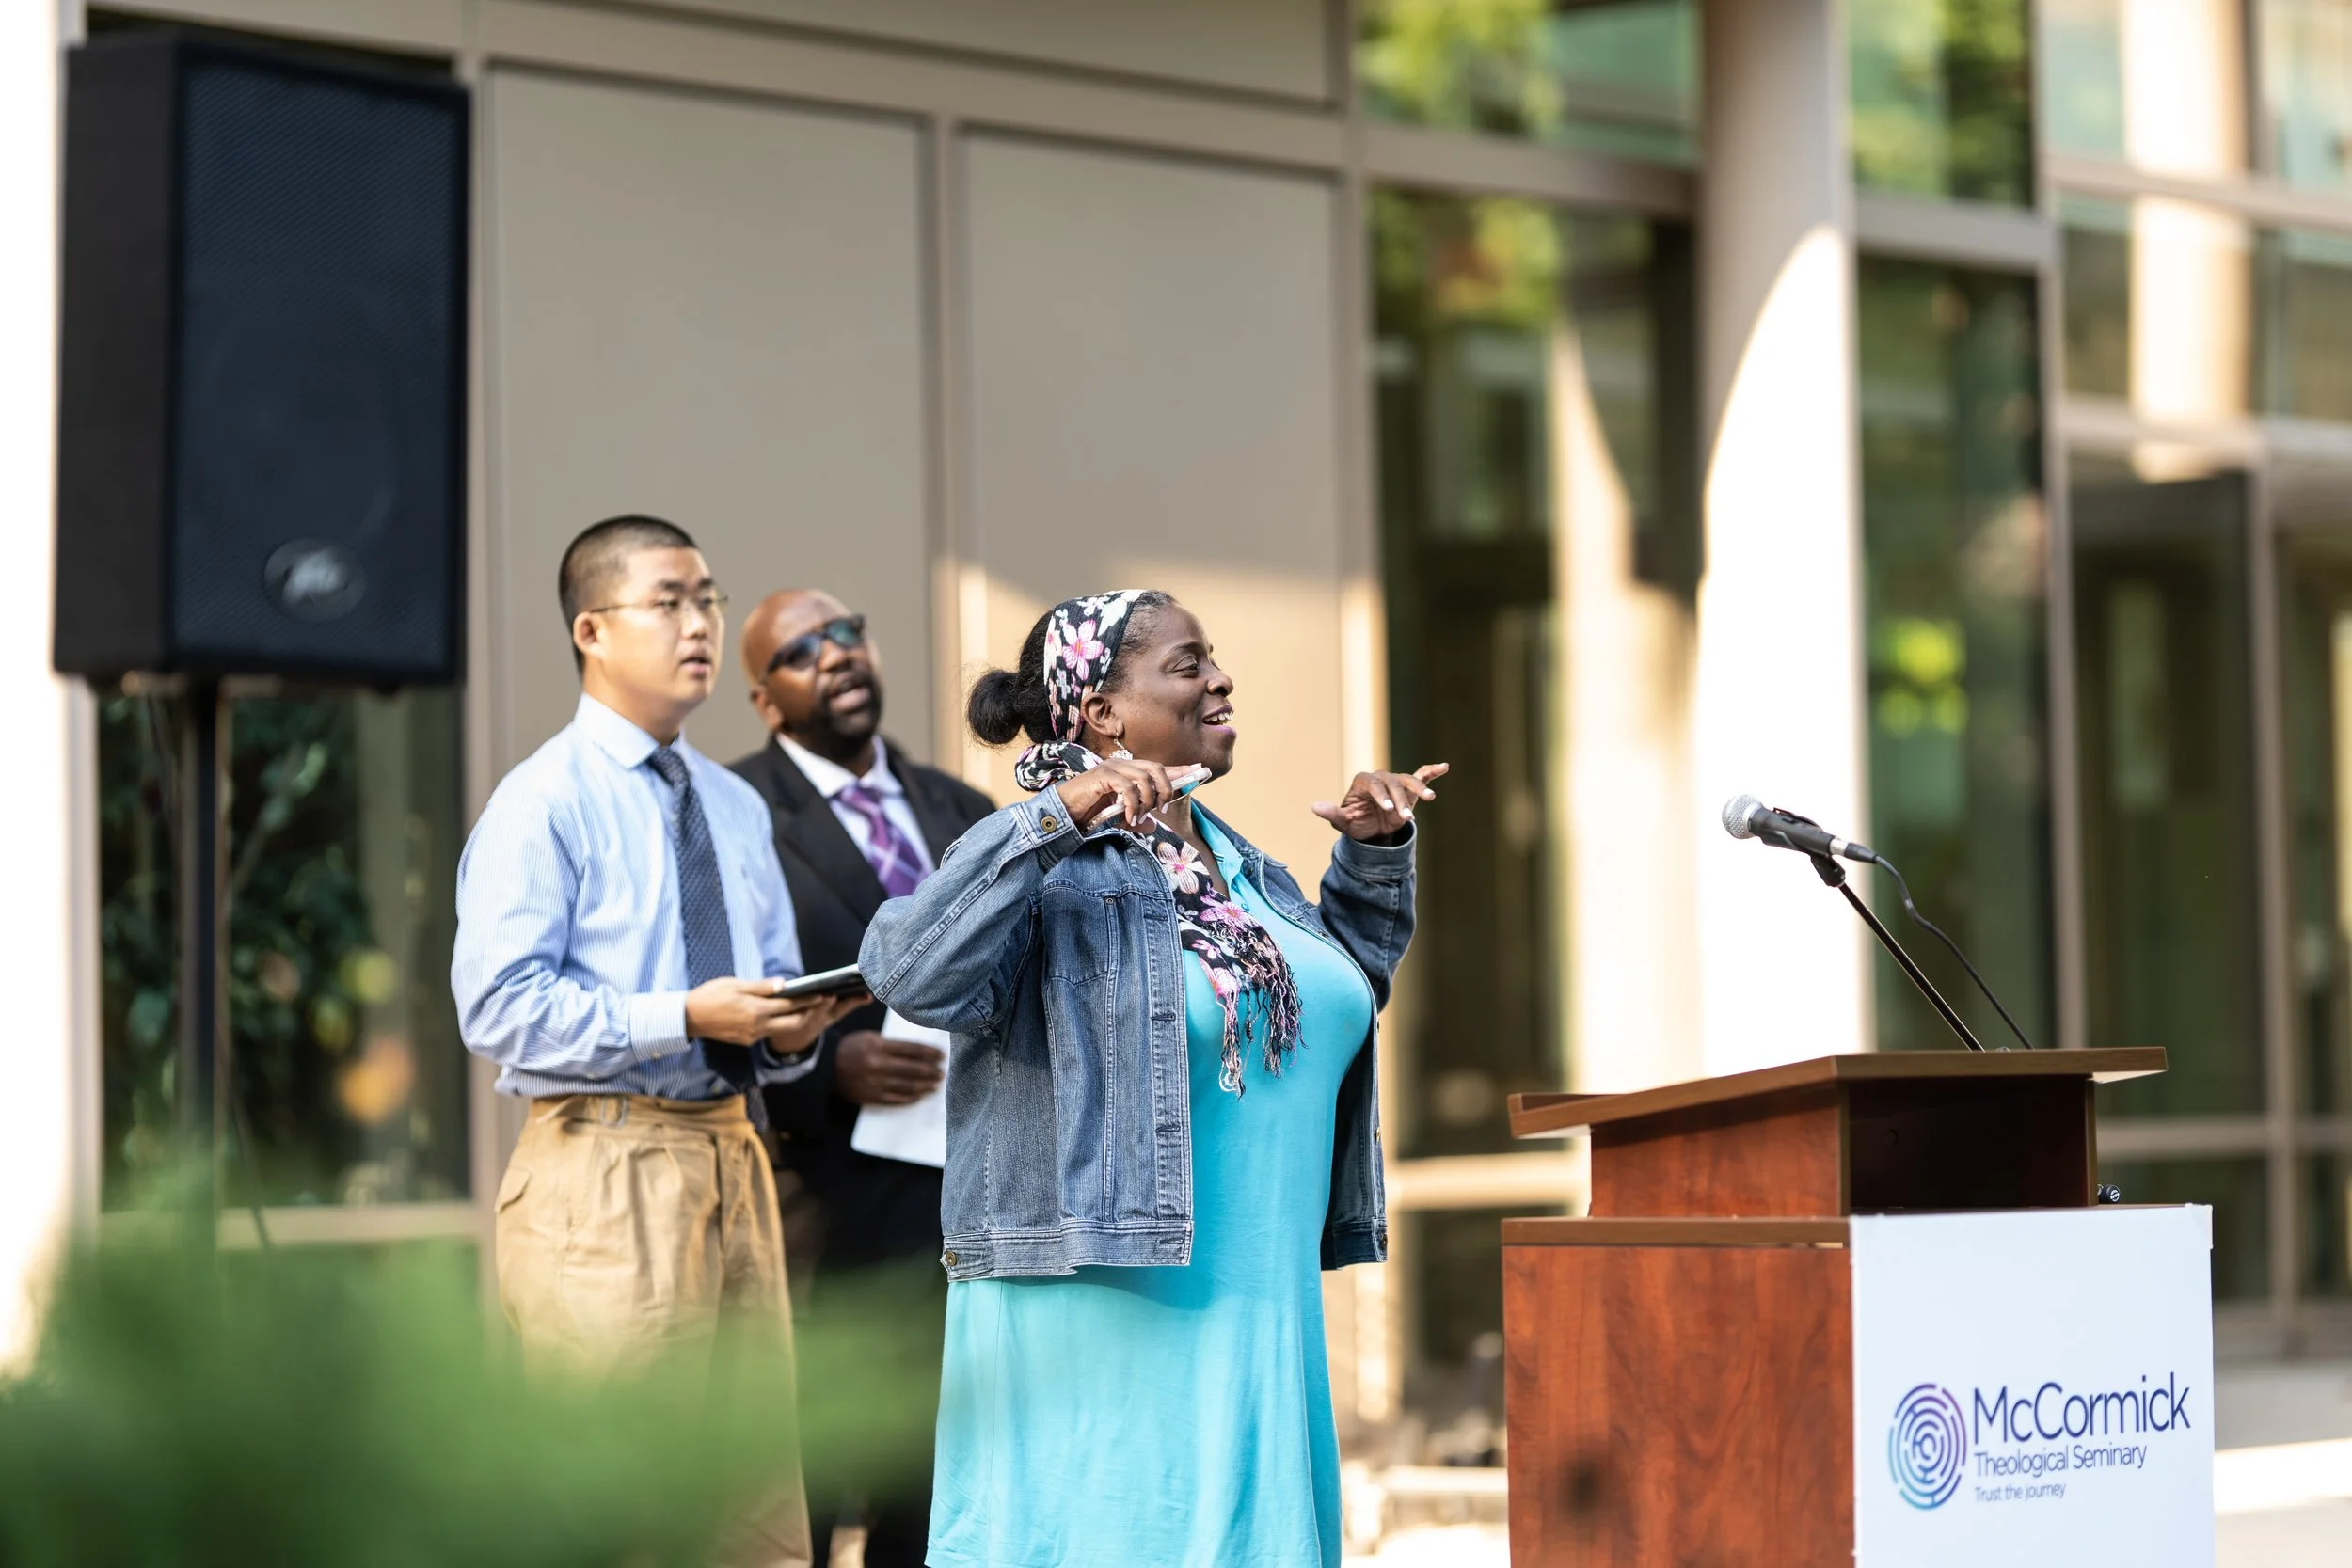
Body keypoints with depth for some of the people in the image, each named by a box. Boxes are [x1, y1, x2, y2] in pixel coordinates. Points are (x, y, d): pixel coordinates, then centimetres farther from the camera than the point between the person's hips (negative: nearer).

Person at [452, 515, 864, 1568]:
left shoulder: (737, 809, 18)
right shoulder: (541, 805, -5)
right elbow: (497, 1007, -13)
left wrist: (790, 1030, 0)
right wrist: (682, 1019, -19)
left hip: (731, 1157, 7)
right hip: (604, 1169, -7)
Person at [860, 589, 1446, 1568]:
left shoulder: (1231, 862, 15)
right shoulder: (1052, 871, -11)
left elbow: (1349, 978, 32)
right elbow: (909, 973, -29)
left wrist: (1374, 851, 15)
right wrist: (1054, 817, -32)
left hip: (1262, 1322, 8)